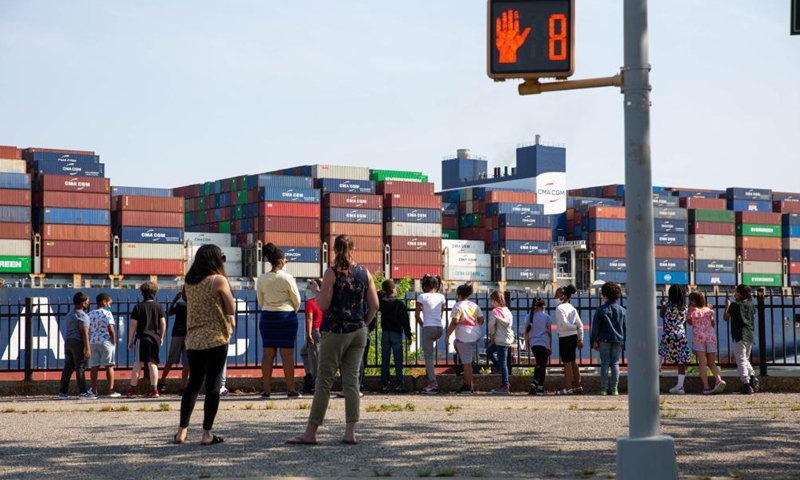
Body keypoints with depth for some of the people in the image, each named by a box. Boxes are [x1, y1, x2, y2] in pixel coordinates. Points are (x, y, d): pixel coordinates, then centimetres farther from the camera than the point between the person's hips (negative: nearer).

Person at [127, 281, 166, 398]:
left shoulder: (139, 307, -3)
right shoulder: (158, 306, 5)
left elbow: (133, 324, -4)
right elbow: (163, 323, 6)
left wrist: (130, 340, 2)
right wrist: (161, 337, 18)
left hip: (142, 337, -3)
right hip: (155, 338, 3)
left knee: (138, 364, 1)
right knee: (153, 363, 4)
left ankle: (132, 389, 1)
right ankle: (154, 390, 0)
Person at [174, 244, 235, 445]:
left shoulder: (189, 283, 8)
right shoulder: (219, 280, -8)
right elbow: (231, 310, -6)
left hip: (193, 339, 5)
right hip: (215, 338, -5)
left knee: (193, 383, 14)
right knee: (213, 384, -1)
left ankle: (182, 431, 11)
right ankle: (207, 433, -2)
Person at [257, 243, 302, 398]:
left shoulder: (262, 279, 2)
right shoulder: (287, 278, -10)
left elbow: (260, 301, 10)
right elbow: (297, 300, -3)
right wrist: (293, 312, 16)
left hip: (267, 317, 4)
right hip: (287, 316, -3)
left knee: (268, 353, 4)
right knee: (287, 353, 0)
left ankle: (266, 390, 4)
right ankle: (291, 389, 3)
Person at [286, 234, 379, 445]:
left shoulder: (332, 272, -9)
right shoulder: (364, 272, 5)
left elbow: (323, 305, -12)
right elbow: (374, 305, 4)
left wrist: (316, 291, 7)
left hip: (335, 332, -4)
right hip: (358, 333, 4)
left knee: (324, 381, -1)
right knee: (351, 381, 6)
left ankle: (310, 432, 1)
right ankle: (350, 432, 4)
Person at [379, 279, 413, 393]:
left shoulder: (382, 302, 2)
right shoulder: (399, 303, -8)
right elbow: (405, 321, -10)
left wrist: (379, 293, 11)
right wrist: (408, 335, -5)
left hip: (385, 333, 4)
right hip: (396, 333, -4)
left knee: (384, 361, 6)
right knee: (398, 360, -1)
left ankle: (384, 385, 4)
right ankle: (399, 385, -4)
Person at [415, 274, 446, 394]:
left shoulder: (422, 296, -4)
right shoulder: (441, 297, 8)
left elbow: (417, 315, -5)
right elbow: (441, 314, 15)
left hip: (428, 328, -5)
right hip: (440, 328, 5)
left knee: (428, 356, -1)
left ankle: (433, 384, -7)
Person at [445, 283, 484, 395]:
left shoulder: (458, 306, -11)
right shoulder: (474, 305, 10)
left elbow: (454, 323, -17)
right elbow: (481, 320, 11)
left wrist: (447, 335, -10)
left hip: (465, 337, -8)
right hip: (476, 336, 8)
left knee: (467, 362, -3)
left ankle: (468, 386, 0)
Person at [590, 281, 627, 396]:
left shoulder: (601, 310, -4)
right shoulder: (622, 310, 7)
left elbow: (595, 326, -3)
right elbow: (625, 327, 10)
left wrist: (594, 341, 4)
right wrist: (624, 342, 15)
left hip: (604, 340, -3)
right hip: (618, 340, 3)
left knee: (605, 363, 0)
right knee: (615, 363, 6)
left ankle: (604, 388, -2)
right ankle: (614, 388, 3)